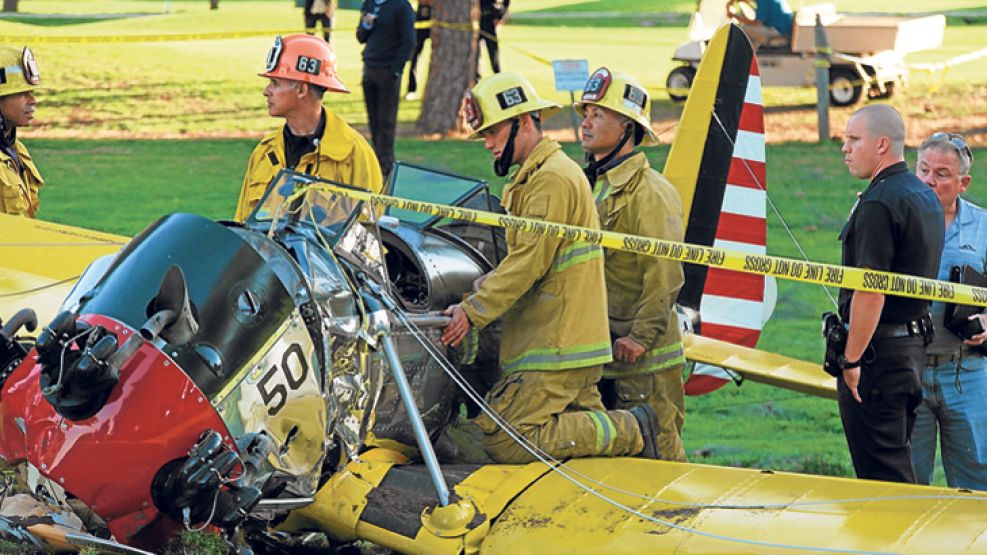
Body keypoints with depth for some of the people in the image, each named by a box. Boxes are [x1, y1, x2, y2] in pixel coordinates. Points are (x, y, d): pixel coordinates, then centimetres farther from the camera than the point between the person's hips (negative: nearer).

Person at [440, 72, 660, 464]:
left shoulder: (552, 180, -13)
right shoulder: (536, 176, 21)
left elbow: (530, 263, -18)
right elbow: (521, 259, 23)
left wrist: (473, 312, -16)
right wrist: (479, 290, 8)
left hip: (556, 350, -10)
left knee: (505, 442, -14)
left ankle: (628, 432, -10)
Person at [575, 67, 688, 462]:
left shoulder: (651, 193, -12)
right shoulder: (592, 187, 16)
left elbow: (665, 276, -17)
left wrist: (641, 337, -19)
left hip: (644, 360, -9)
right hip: (599, 354, 9)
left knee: (656, 452, -6)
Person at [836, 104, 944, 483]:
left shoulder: (879, 204, -17)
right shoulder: (926, 197, 14)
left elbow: (871, 290, -22)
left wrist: (851, 360, -18)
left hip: (879, 351, -10)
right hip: (915, 345, 10)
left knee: (880, 472, -5)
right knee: (898, 461, 16)